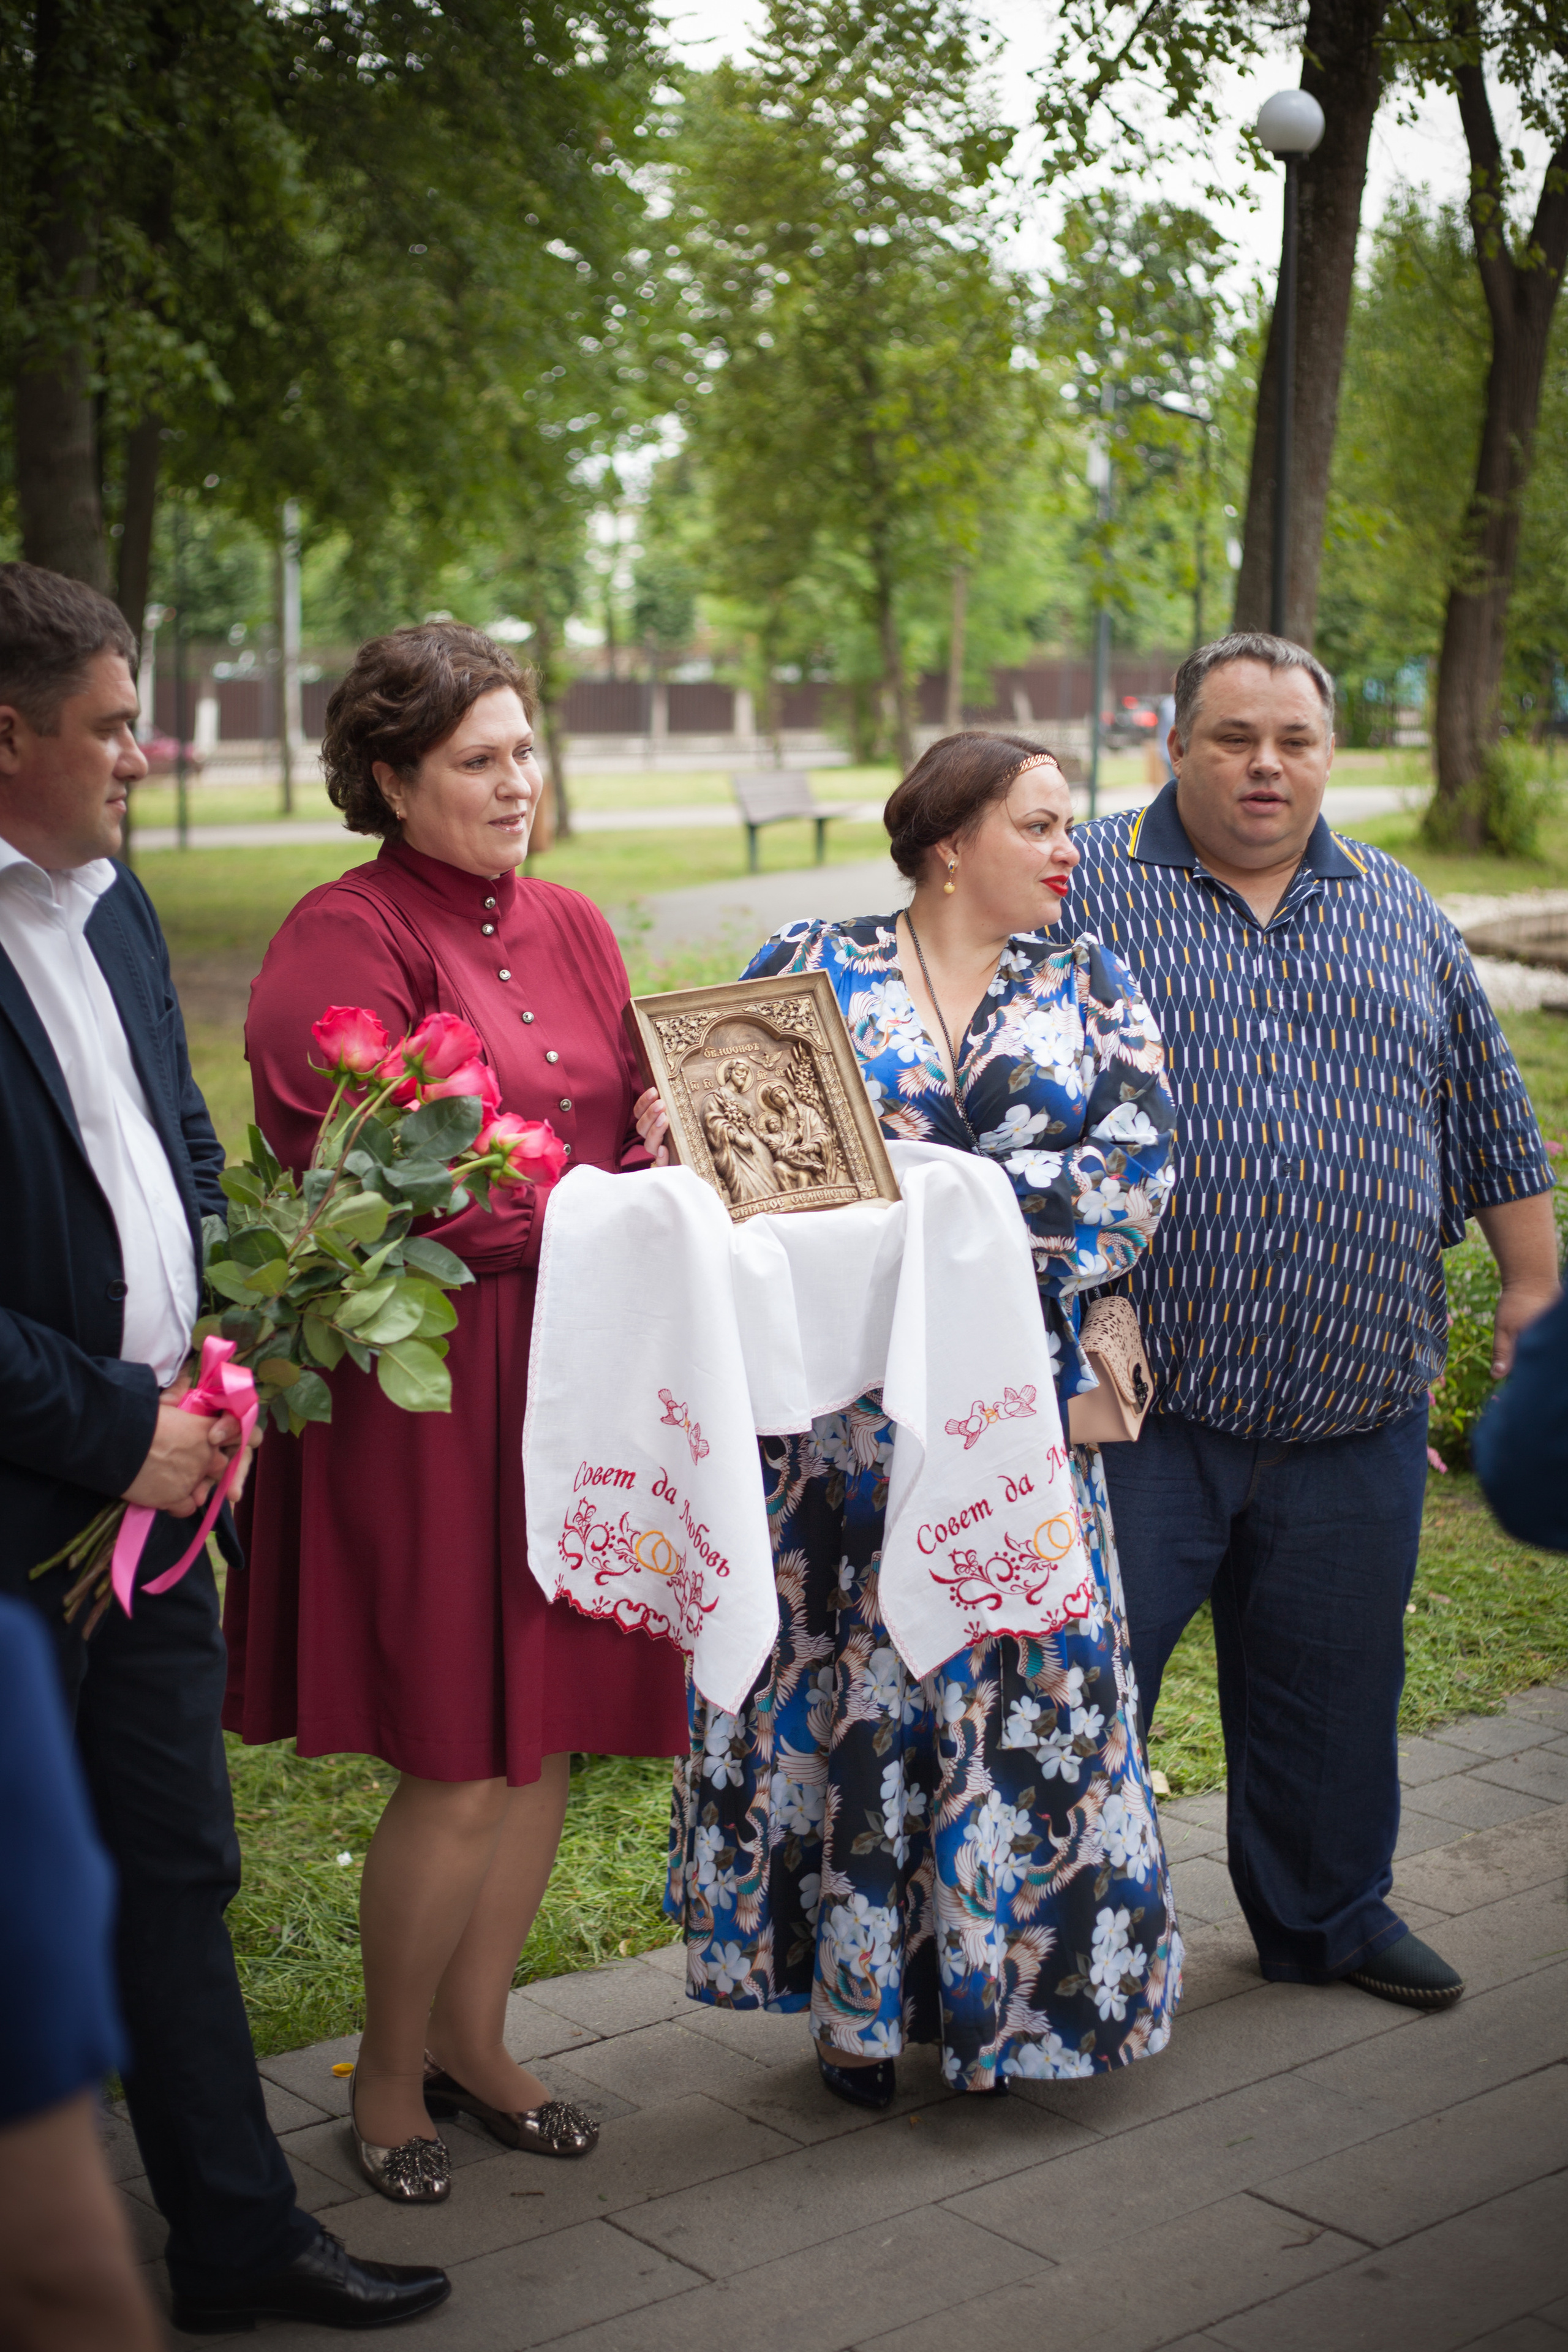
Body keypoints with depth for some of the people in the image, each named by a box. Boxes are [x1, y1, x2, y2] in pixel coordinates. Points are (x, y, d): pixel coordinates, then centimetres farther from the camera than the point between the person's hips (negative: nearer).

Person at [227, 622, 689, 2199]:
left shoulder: (570, 930, 13)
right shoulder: (346, 938, -10)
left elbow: (639, 1128, 17)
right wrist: (557, 1215, -16)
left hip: (576, 1368, 7)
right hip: (431, 1386, -7)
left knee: (547, 1733, 12)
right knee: (461, 1759, -1)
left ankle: (473, 2038, 32)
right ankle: (388, 2075, 22)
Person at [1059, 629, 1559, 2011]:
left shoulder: (1400, 914, 13)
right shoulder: (1087, 892, 0)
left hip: (1354, 1403, 4)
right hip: (1135, 1393, -4)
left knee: (1335, 1678, 16)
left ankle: (1329, 1912, 35)